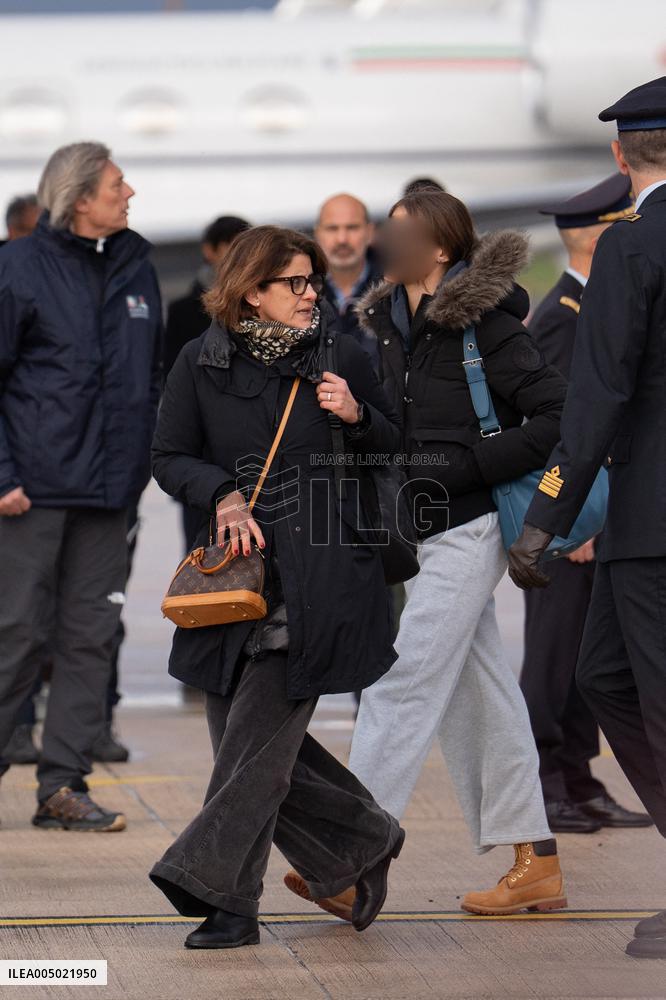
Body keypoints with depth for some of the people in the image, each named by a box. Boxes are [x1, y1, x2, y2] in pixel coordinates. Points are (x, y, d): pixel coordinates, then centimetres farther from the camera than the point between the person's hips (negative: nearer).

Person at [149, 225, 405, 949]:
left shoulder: (339, 356, 4)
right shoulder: (201, 364, 4)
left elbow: (394, 446, 13)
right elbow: (169, 457, 6)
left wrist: (356, 416, -8)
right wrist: (222, 493, -12)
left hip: (321, 573, -3)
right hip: (239, 569, 3)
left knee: (259, 733, -10)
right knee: (243, 738, 5)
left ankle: (221, 891, -8)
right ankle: (363, 844, 24)